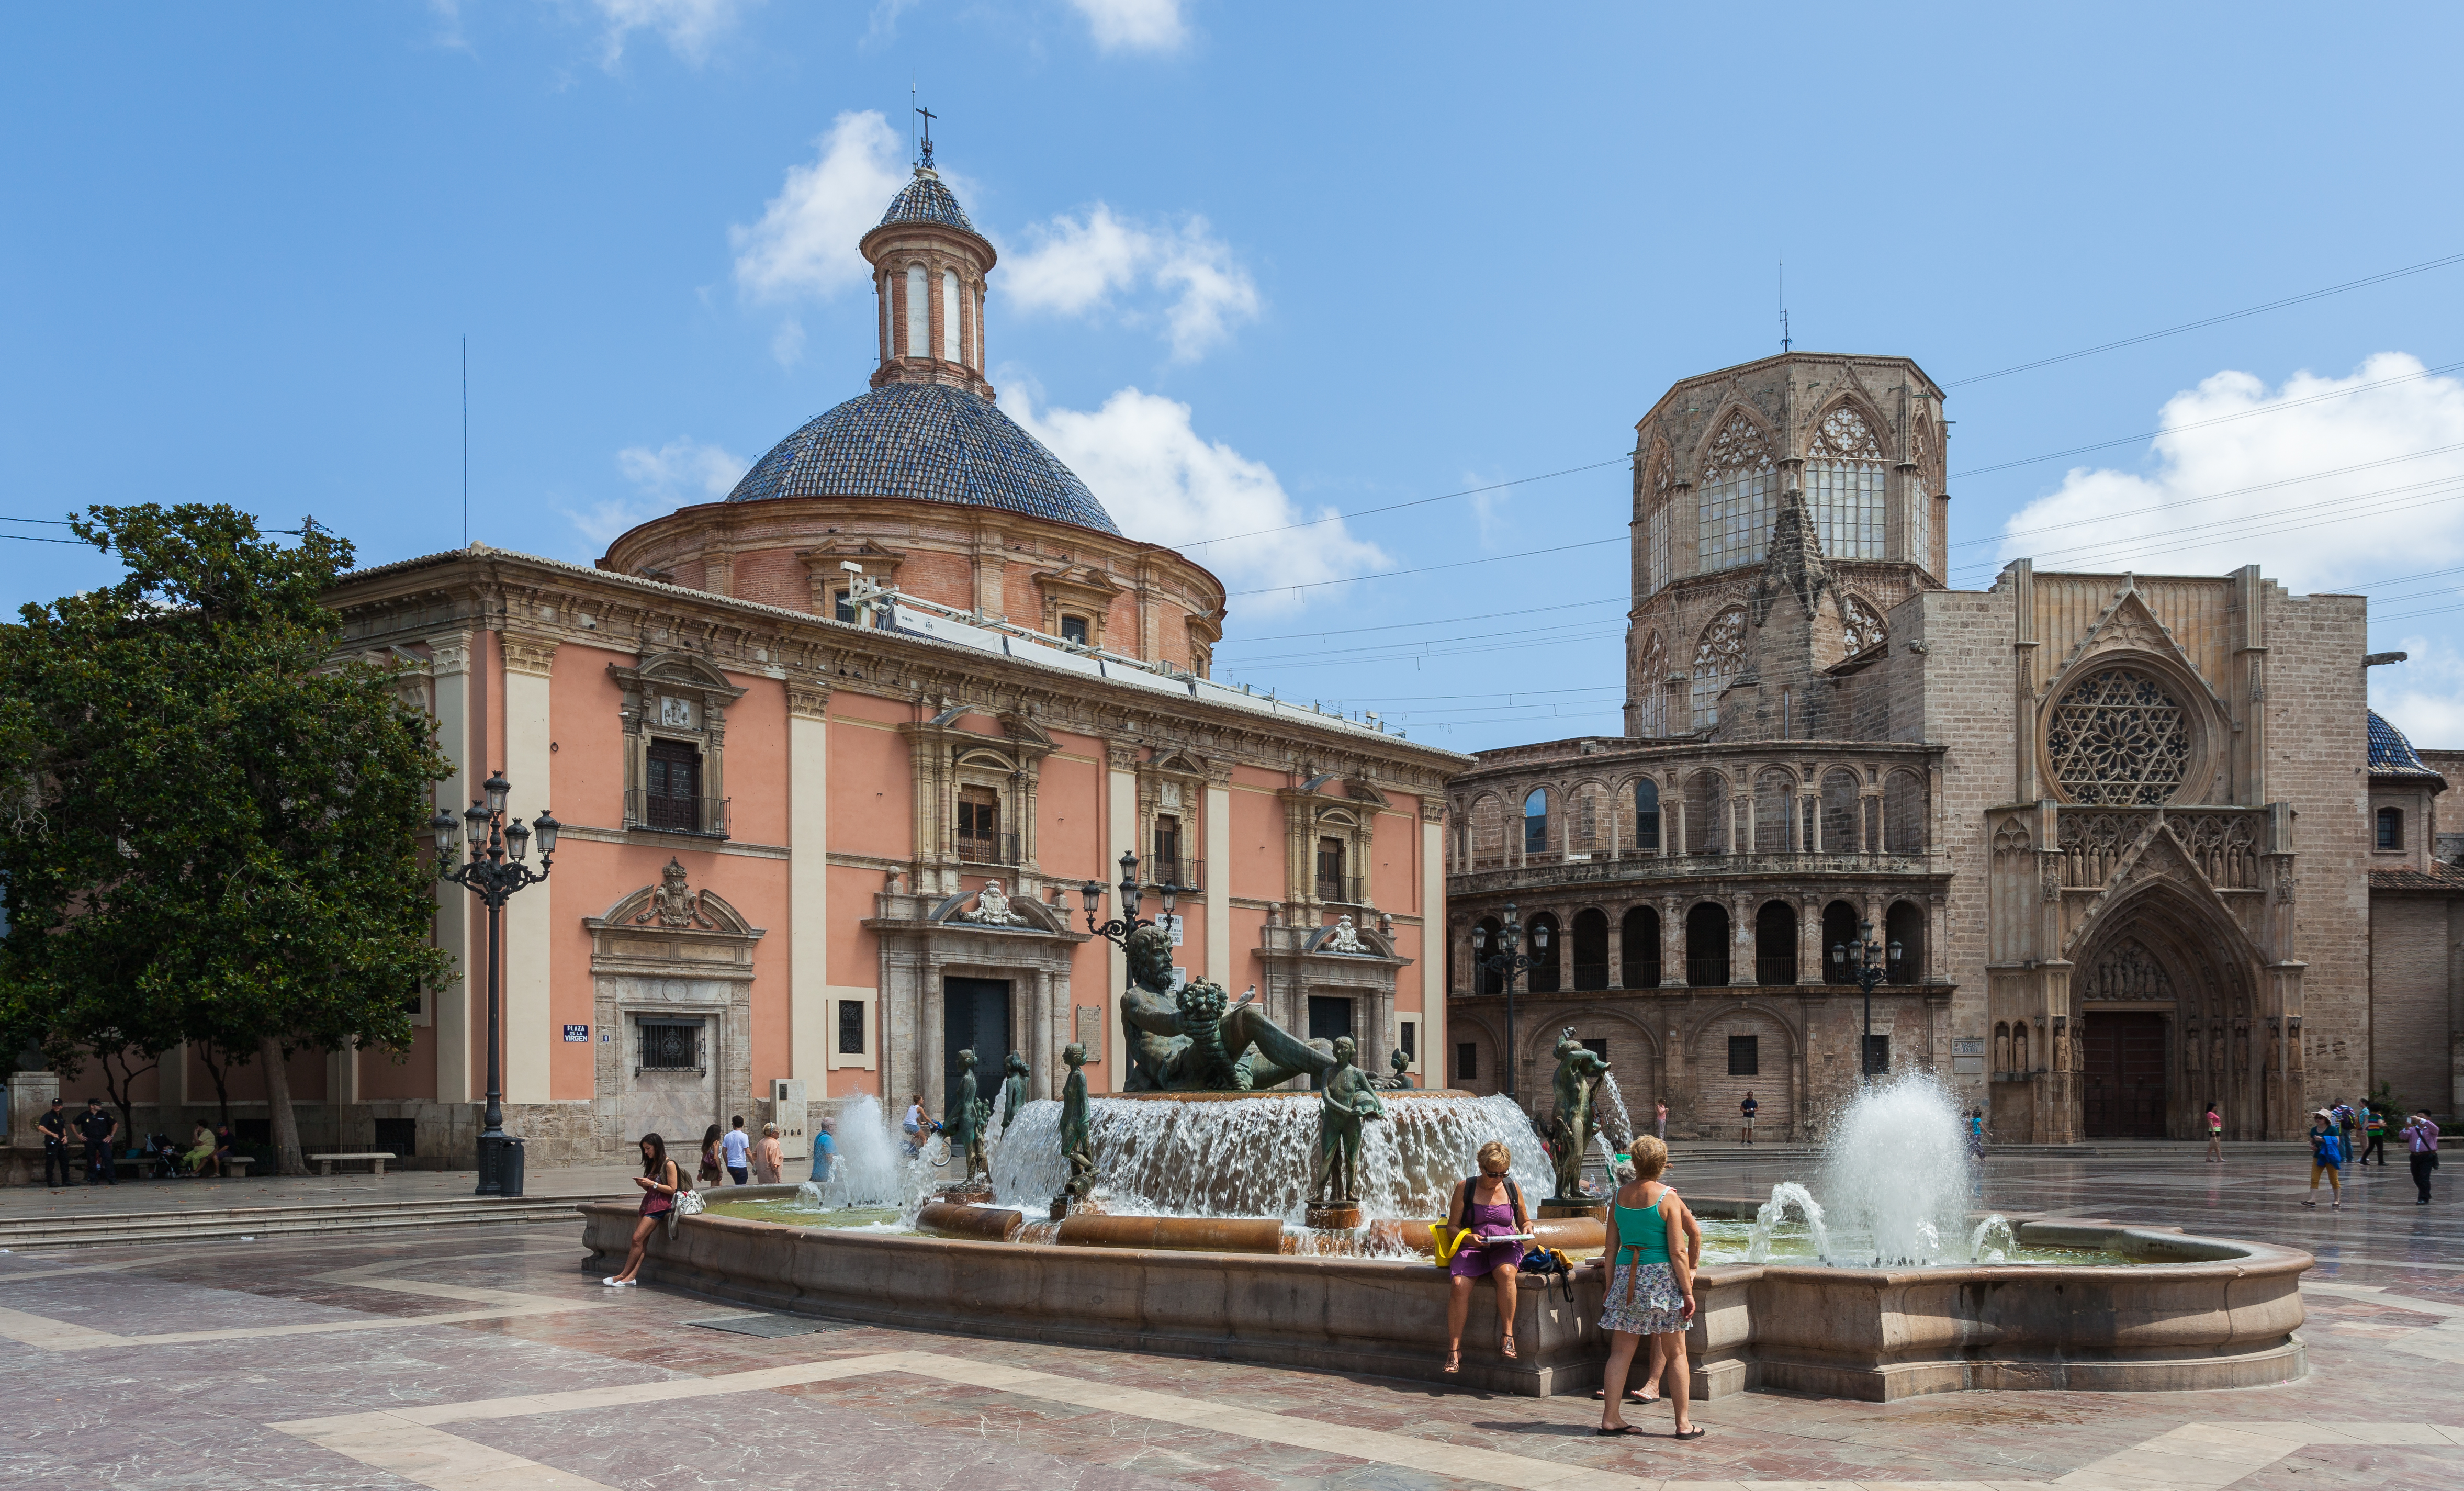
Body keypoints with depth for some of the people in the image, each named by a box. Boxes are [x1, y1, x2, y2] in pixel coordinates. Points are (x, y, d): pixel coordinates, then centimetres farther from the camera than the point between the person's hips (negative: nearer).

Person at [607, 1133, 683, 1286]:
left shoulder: (669, 1165, -6)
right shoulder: (652, 1164, 20)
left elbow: (673, 1189, -11)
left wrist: (652, 1184, -15)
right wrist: (643, 1184, 3)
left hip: (660, 1205, -8)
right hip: (648, 1203, 8)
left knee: (638, 1238, -14)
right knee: (642, 1240, -6)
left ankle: (624, 1275, -10)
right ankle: (632, 1276, -14)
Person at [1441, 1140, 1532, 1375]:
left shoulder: (1512, 1188, 11)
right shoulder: (1464, 1188, 4)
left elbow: (1524, 1221, 23)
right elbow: (1453, 1226, 5)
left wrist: (1527, 1228, -2)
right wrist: (1468, 1238, -15)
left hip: (1506, 1248, 1)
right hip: (1472, 1249, -1)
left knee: (1505, 1272, -36)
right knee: (1459, 1284, -30)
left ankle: (1508, 1337, -29)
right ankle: (1454, 1350, -23)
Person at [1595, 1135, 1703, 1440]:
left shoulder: (1620, 1195, 5)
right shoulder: (1668, 1198, -8)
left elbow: (1611, 1250, 9)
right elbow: (1678, 1252, -11)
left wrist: (1610, 1288, 16)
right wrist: (1688, 1292, -5)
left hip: (1626, 1276, 4)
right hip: (1661, 1276, -4)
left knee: (1621, 1350, 8)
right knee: (1675, 1353, 6)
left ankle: (1610, 1417, 6)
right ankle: (1683, 1424, 9)